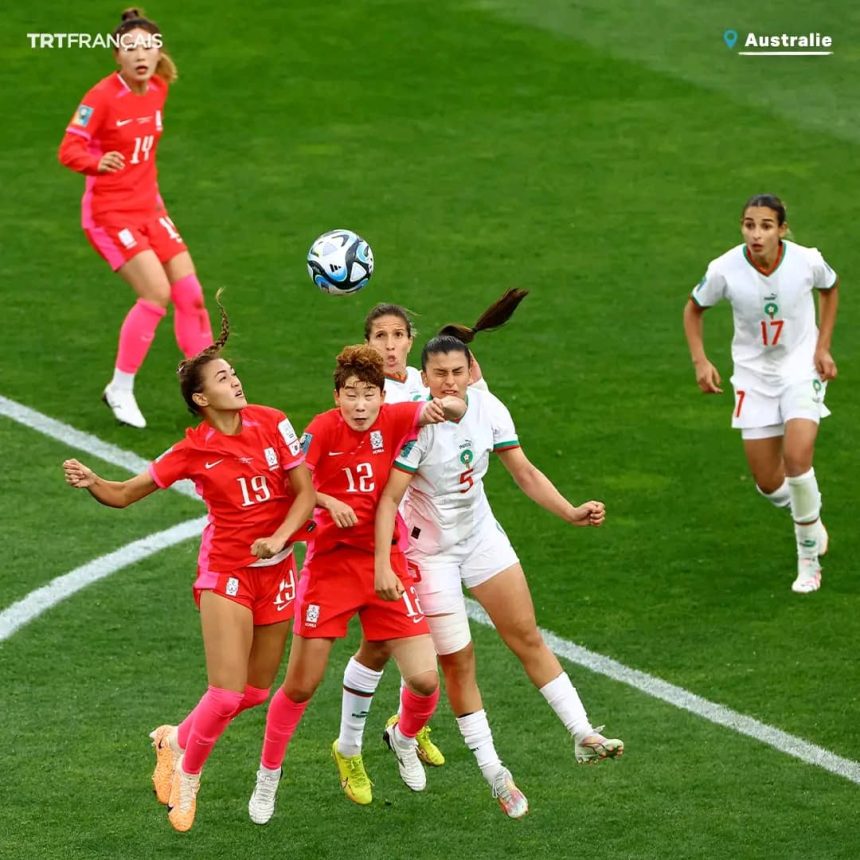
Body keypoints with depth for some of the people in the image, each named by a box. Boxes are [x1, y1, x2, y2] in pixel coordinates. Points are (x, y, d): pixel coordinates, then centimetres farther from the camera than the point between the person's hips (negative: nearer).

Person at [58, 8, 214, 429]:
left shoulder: (158, 89, 2)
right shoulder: (102, 96, -19)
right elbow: (69, 149, -25)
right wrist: (98, 163, -44)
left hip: (148, 208, 7)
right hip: (109, 212, -7)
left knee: (189, 291, 1)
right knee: (156, 292, -18)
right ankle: (120, 390, -3)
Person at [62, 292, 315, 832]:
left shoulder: (272, 424, -5)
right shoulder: (193, 452, -10)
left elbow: (306, 492, -2)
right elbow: (123, 494, -6)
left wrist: (278, 539, -18)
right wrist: (91, 482, -28)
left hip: (275, 567, 4)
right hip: (226, 570, -4)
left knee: (256, 692, 9)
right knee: (228, 691, -14)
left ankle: (177, 740, 34)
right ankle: (188, 772, 13)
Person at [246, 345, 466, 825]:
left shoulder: (393, 420, -5)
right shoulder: (324, 429, -11)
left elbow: (455, 410, -17)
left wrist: (446, 407, -38)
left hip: (386, 563, 2)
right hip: (331, 564, -2)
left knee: (425, 678, -6)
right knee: (301, 685, -1)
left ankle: (404, 739, 29)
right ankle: (268, 778, 23)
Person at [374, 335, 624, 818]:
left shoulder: (488, 410, -10)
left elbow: (525, 473, -1)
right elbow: (389, 499, -26)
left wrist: (571, 512, -12)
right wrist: (383, 565, -33)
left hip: (482, 536, 5)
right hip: (431, 550, -5)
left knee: (528, 637, 4)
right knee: (458, 661, -1)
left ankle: (584, 735, 8)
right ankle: (495, 775, 8)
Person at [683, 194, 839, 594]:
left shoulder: (807, 261, -20)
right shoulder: (725, 270, -20)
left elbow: (830, 287, 6)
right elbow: (693, 309, 0)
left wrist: (823, 347, -2)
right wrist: (700, 360, -11)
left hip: (802, 369, -2)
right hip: (754, 376, 2)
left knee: (797, 459, -22)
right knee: (768, 483, 3)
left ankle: (809, 559, -1)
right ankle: (809, 517, 40)